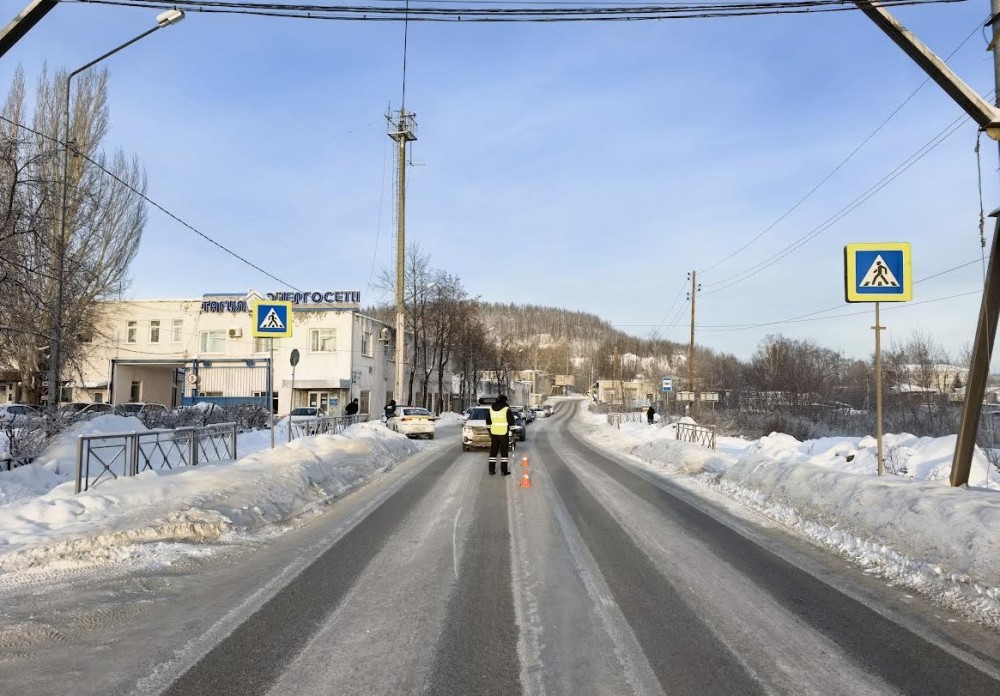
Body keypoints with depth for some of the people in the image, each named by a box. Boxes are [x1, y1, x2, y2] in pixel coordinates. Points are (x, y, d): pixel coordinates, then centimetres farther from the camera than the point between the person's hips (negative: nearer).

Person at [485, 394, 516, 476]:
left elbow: (488, 422, 11)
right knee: (504, 452, 4)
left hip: (494, 433, 4)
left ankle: (491, 470, 12)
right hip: (504, 433, -4)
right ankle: (504, 471, 5)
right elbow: (511, 422, -8)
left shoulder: (490, 409, 4)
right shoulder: (507, 409, -10)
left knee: (493, 451, 11)